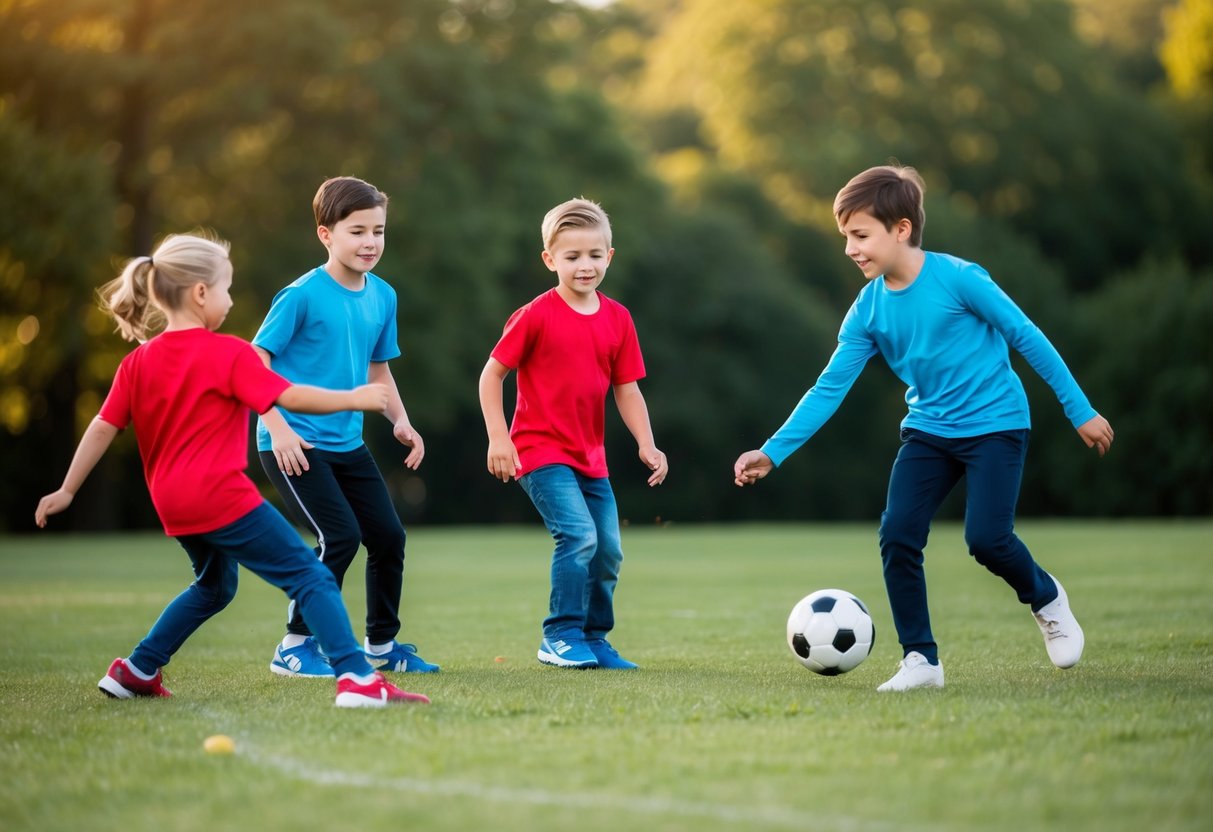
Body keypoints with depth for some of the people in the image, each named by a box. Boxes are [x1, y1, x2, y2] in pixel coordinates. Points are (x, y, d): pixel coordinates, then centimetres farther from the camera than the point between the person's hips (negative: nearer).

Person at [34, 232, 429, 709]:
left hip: (173, 505, 8)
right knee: (310, 577, -5)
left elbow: (102, 428, 7)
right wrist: (354, 399, -3)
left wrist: (66, 491, 12)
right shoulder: (227, 354, -9)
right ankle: (357, 679, -18)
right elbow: (290, 397, -13)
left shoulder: (138, 362, 8)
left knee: (214, 585, 30)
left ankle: (137, 671, 30)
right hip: (222, 498, -8)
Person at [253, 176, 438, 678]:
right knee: (340, 536, -16)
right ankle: (295, 647, -2)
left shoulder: (383, 297, 6)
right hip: (294, 444, -7)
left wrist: (400, 421, 5)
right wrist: (278, 429, -20)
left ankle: (382, 645, 26)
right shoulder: (302, 295, -15)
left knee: (388, 536, 7)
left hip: (346, 444, 7)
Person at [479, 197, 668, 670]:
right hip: (541, 451, -6)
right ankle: (561, 638, -8)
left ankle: (594, 638, 25)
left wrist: (646, 444, -3)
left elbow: (626, 388, 7)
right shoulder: (536, 316, -12)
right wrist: (498, 437, -13)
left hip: (590, 457, 6)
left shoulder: (617, 319, 3)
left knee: (609, 550, 9)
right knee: (579, 535, -20)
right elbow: (492, 373, -7)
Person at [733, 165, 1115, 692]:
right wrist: (772, 452, -13)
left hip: (995, 423, -5)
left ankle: (1046, 599, 16)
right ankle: (920, 660, 3)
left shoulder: (957, 277, -17)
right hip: (928, 430, 5)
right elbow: (829, 389, -4)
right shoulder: (868, 310, -4)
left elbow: (1027, 338, -10)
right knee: (897, 535, -11)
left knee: (986, 537, -17)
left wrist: (1080, 411, -7)